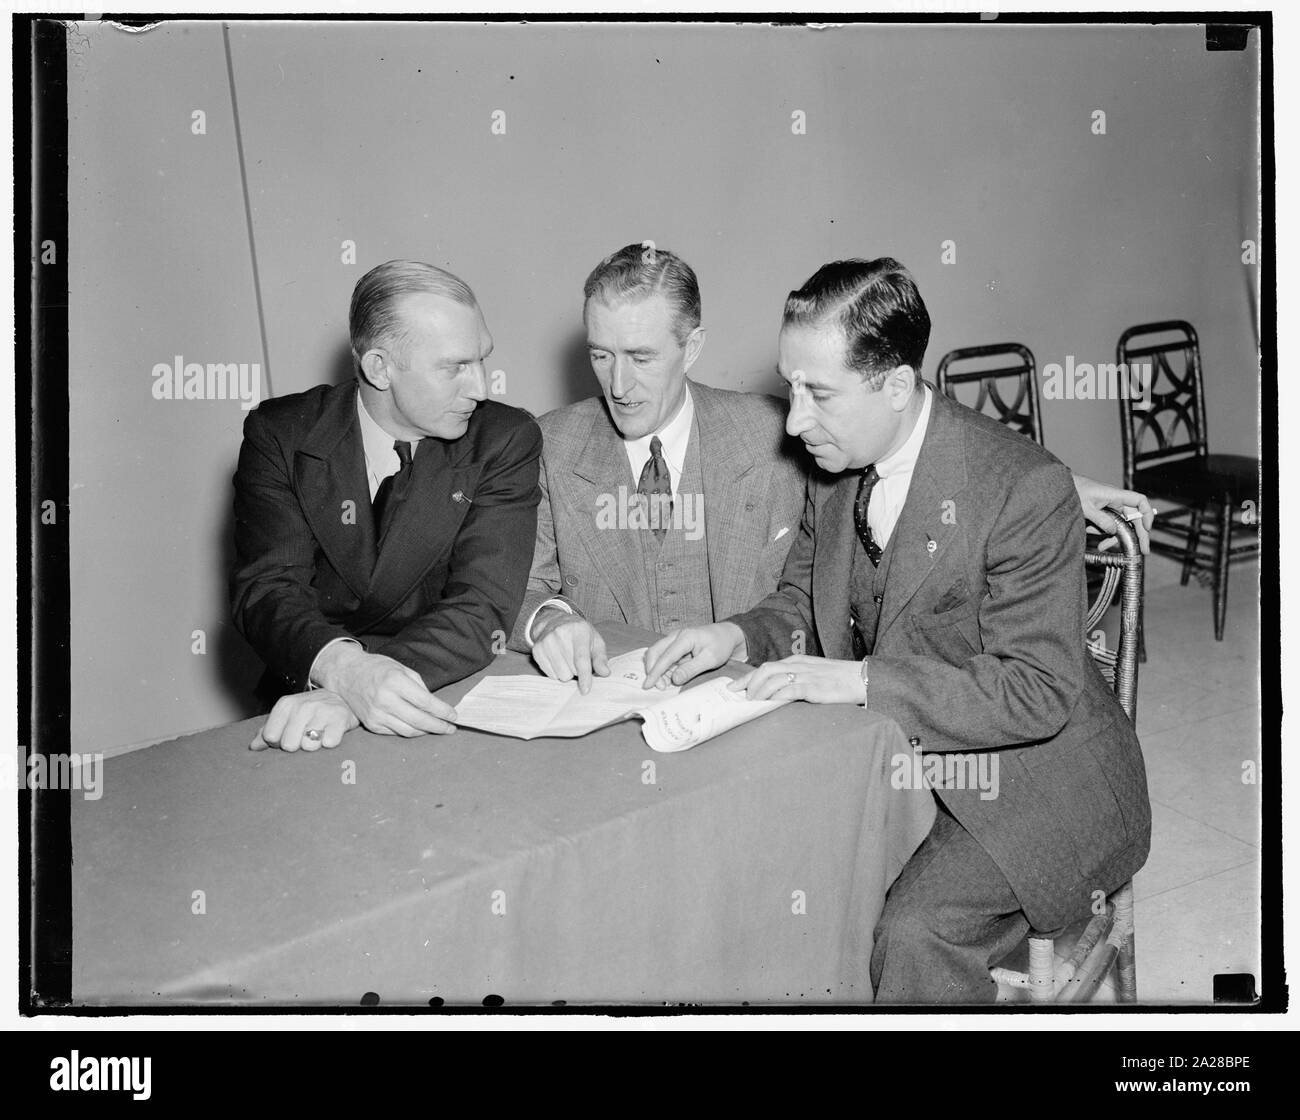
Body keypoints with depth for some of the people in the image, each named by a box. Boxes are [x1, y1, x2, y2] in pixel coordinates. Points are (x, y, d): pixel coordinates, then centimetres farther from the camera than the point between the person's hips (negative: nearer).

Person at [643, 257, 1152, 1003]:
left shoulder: (1025, 487, -23)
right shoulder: (835, 469, -1)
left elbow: (1037, 694, -22)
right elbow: (800, 604, 13)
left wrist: (860, 679, -27)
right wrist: (737, 636, -10)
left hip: (1028, 782, -6)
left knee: (915, 933, -27)